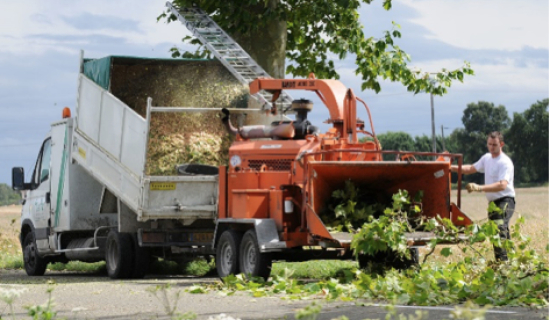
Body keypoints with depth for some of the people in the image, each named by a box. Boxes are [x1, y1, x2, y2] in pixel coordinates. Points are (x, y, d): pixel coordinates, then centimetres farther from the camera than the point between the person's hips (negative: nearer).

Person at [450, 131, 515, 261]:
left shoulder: (505, 162, -16)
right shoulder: (487, 158, 11)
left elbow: (502, 185, -30)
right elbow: (471, 169, 26)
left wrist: (480, 188, -38)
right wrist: (452, 168, 12)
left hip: (505, 201, -10)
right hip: (493, 202, 10)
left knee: (499, 228, -27)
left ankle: (502, 261, -33)